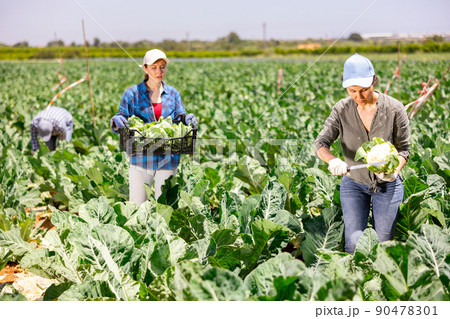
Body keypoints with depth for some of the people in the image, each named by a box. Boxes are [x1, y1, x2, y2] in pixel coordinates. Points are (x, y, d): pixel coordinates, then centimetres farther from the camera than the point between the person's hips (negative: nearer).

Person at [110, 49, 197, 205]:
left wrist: (187, 120, -16)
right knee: (136, 206, 3)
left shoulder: (173, 94, 9)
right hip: (141, 157, -1)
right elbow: (122, 118, 1)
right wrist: (117, 121, -23)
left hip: (167, 158, 2)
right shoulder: (132, 93, 2)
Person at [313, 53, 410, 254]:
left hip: (387, 185, 0)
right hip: (353, 183, 1)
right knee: (354, 245, -3)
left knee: (383, 243, 7)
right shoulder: (342, 110, -11)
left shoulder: (394, 109, -14)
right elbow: (320, 143, -17)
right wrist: (332, 160, -39)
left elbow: (403, 148, -8)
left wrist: (395, 170, -29)